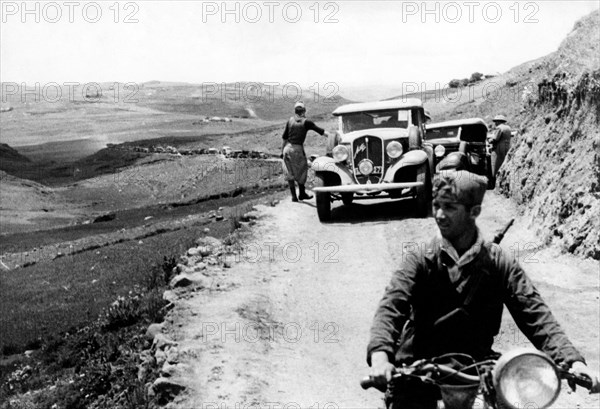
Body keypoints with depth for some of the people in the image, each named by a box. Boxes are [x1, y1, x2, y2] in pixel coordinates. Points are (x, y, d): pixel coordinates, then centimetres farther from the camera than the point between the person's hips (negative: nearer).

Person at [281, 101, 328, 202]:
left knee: (290, 173, 11)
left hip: (287, 148, 3)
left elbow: (284, 138, 9)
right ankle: (302, 193, 19)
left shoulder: (290, 121, 6)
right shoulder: (306, 122, -4)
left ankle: (293, 196, 11)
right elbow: (321, 131, -7)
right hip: (298, 149, -3)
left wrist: (282, 151, 17)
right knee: (301, 171, 13)